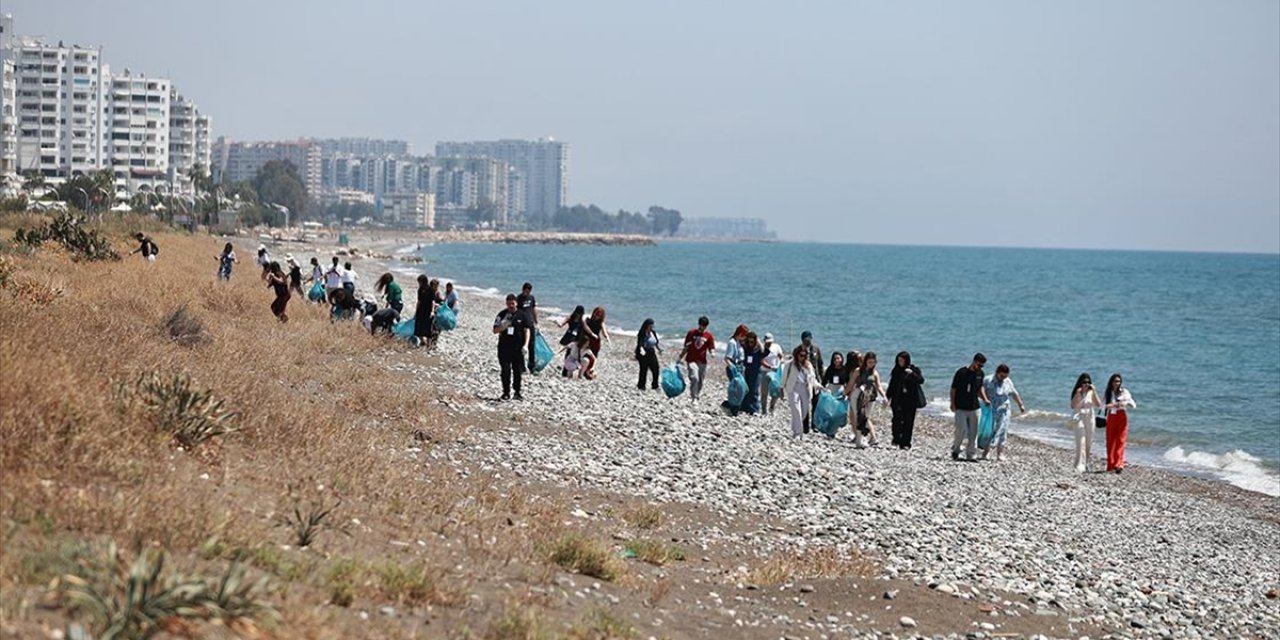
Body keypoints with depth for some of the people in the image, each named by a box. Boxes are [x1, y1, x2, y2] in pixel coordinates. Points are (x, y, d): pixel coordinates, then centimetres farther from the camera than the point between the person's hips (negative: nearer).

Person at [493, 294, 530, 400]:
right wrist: (503, 326, -18)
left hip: (517, 347, 0)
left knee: (517, 371, 4)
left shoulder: (521, 315, 2)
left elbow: (526, 331, 3)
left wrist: (525, 345, -8)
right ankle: (506, 392, 7)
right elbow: (495, 331, 2)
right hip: (504, 347, 0)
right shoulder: (502, 315, 1)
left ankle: (517, 392, 15)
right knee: (505, 371, -1)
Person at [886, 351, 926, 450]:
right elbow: (891, 385, 15)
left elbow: (921, 380, -12)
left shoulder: (914, 369, 2)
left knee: (908, 422, -2)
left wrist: (912, 374, -25)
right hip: (897, 400, 2)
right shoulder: (896, 371, 10)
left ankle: (905, 443, 4)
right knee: (897, 419, -14)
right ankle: (896, 440, -3)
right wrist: (888, 398, 10)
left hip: (910, 401, -2)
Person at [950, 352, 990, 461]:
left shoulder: (980, 374, 6)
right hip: (960, 408, -5)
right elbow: (953, 389, -6)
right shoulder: (961, 372, -11)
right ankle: (955, 451, 12)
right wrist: (952, 403, -9)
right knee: (962, 430, -10)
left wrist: (985, 399, 6)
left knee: (973, 432, 5)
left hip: (973, 407, 5)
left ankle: (971, 455, 12)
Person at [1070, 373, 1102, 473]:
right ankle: (1080, 466, -19)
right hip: (1078, 418, -4)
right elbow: (1073, 406, -14)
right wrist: (1078, 394, -22)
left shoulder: (1091, 392, 4)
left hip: (1089, 419, 4)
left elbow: (1099, 405, -7)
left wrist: (1094, 392, -15)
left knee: (1089, 443, 8)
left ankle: (1086, 463, 23)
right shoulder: (1076, 392, -2)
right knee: (1081, 442, -15)